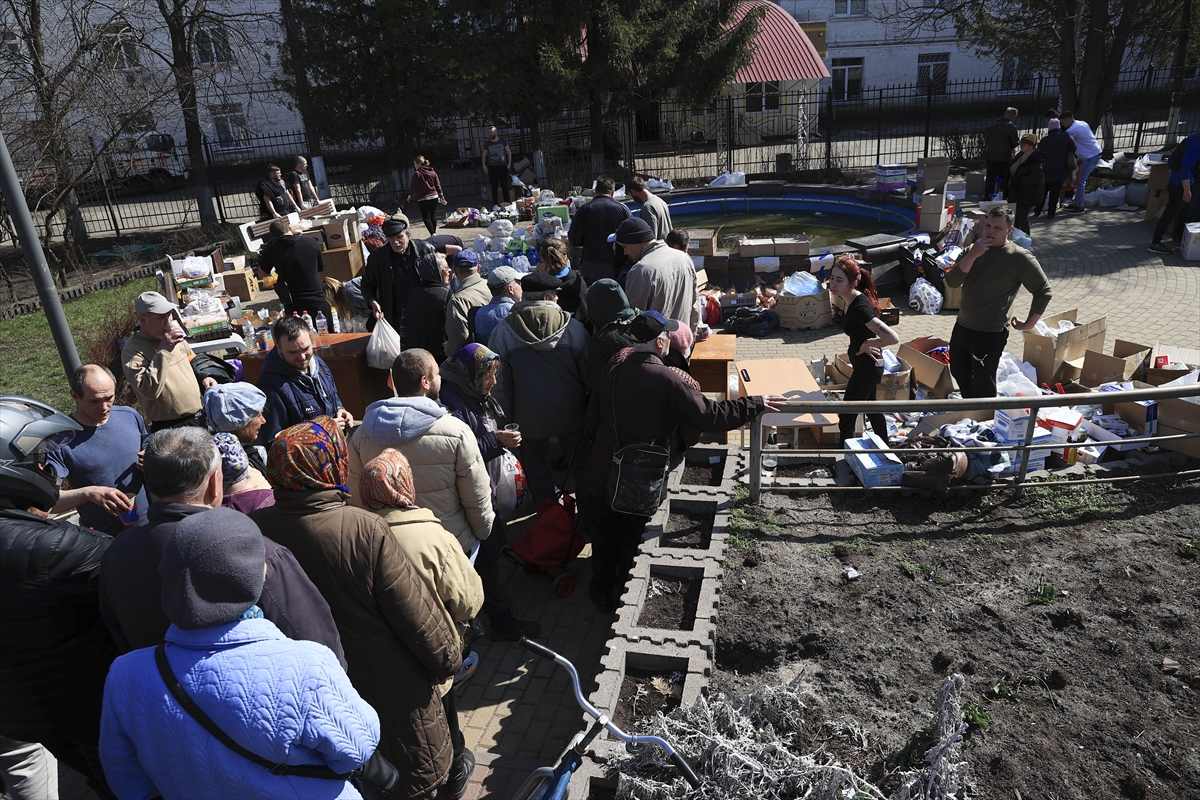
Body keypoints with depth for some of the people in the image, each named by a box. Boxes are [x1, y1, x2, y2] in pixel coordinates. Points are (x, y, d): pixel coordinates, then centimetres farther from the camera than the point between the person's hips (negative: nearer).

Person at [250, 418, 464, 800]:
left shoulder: (255, 529, -18)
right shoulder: (365, 531, -31)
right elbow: (415, 612, -22)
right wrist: (447, 659, -4)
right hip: (389, 681, -4)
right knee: (420, 768, 23)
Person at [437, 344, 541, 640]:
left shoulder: (478, 397, 8)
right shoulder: (452, 403, -23)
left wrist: (504, 438, 9)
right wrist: (497, 441, -27)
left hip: (487, 487, 10)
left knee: (490, 549, 20)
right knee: (487, 555, 1)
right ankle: (502, 621, 15)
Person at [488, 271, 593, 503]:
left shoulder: (502, 332, -11)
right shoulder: (574, 328, -12)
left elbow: (500, 384, -7)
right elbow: (590, 374, -6)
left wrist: (506, 416, 4)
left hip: (528, 417, -1)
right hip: (571, 413, 1)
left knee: (537, 469, 16)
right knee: (581, 463, 22)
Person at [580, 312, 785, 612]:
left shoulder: (611, 376, -5)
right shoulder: (667, 379, -19)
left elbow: (590, 429, 2)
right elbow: (710, 415, -19)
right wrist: (756, 404, -8)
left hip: (602, 480, 4)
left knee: (604, 541, 24)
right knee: (633, 543, 20)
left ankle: (602, 594, 43)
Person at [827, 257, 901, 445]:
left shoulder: (860, 307, -31)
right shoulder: (848, 299, -4)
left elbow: (892, 338, -40)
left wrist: (868, 344, -24)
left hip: (867, 366, -10)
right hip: (865, 364, 10)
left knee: (846, 420, -2)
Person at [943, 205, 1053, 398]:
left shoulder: (1020, 257, -12)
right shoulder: (975, 249, 5)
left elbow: (1043, 290, -7)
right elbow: (952, 282, -8)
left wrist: (1029, 323, -6)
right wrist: (972, 255, -19)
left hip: (990, 335, -7)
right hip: (961, 327, 7)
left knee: (983, 386, 0)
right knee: (959, 373, 23)